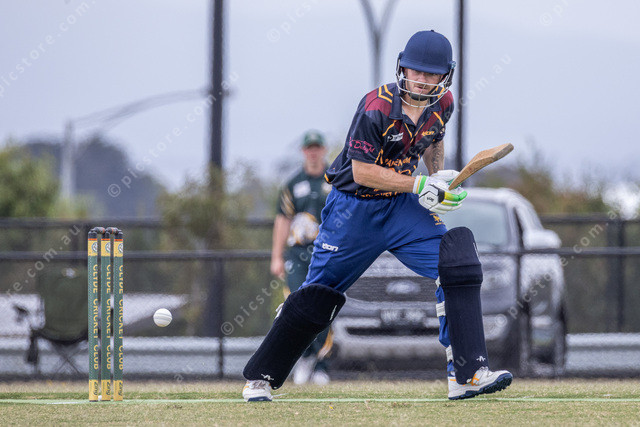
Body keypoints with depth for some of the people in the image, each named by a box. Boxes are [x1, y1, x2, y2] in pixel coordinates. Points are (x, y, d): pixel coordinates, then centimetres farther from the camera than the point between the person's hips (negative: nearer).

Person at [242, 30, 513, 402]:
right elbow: (361, 171, -23)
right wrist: (420, 185, -26)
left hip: (402, 205, 5)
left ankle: (468, 375, -16)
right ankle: (260, 378, 16)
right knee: (317, 297, 0)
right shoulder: (377, 107, -24)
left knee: (458, 264, -15)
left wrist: (440, 180, 3)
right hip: (354, 207, -5)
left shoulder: (442, 104, -4)